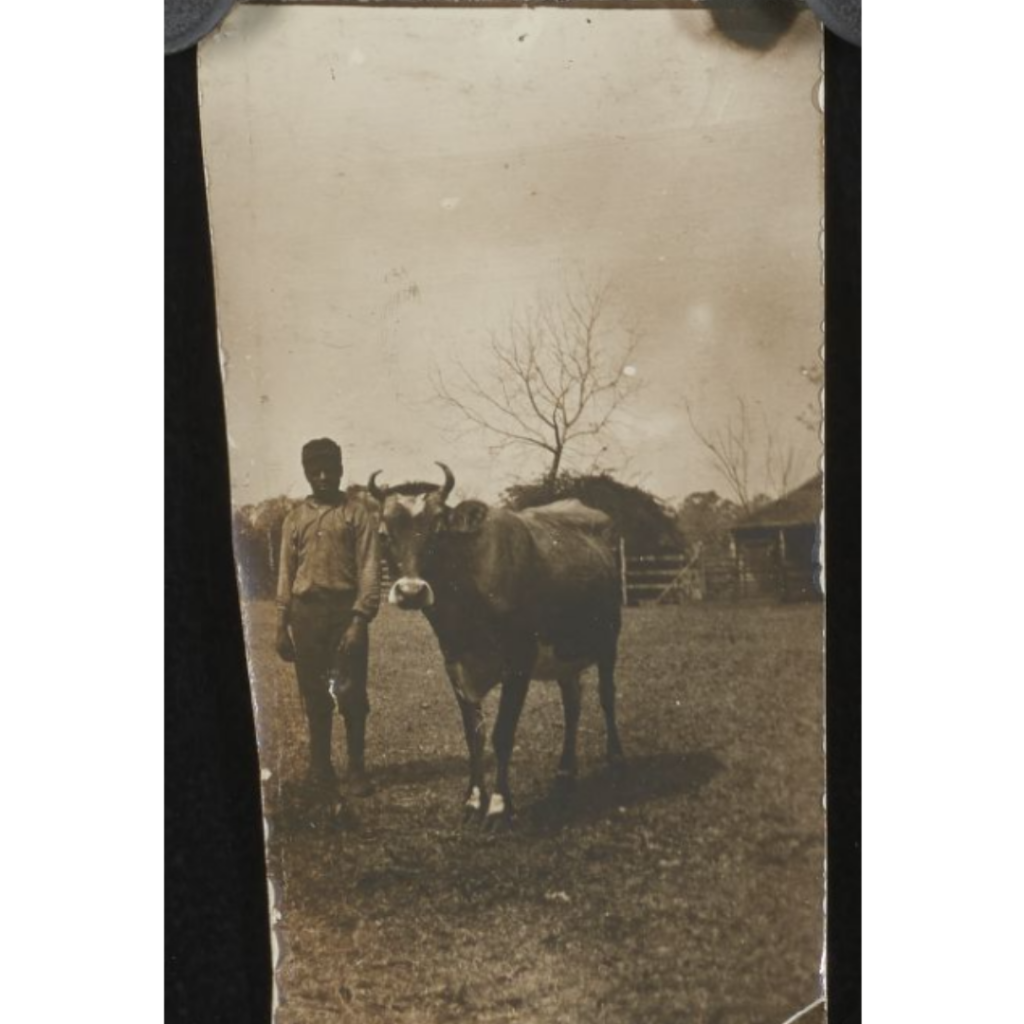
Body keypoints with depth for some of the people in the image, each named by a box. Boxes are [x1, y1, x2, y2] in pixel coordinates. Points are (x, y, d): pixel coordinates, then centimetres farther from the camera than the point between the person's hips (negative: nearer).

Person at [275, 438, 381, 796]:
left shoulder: (357, 513, 1)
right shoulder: (296, 517, 12)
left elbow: (369, 570, -4)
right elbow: (286, 573, 13)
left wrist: (360, 619, -14)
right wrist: (281, 625, 7)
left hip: (345, 610, -3)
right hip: (305, 612, 3)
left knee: (350, 693, -1)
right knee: (314, 693, 9)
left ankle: (356, 770, 10)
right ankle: (320, 767, 21)